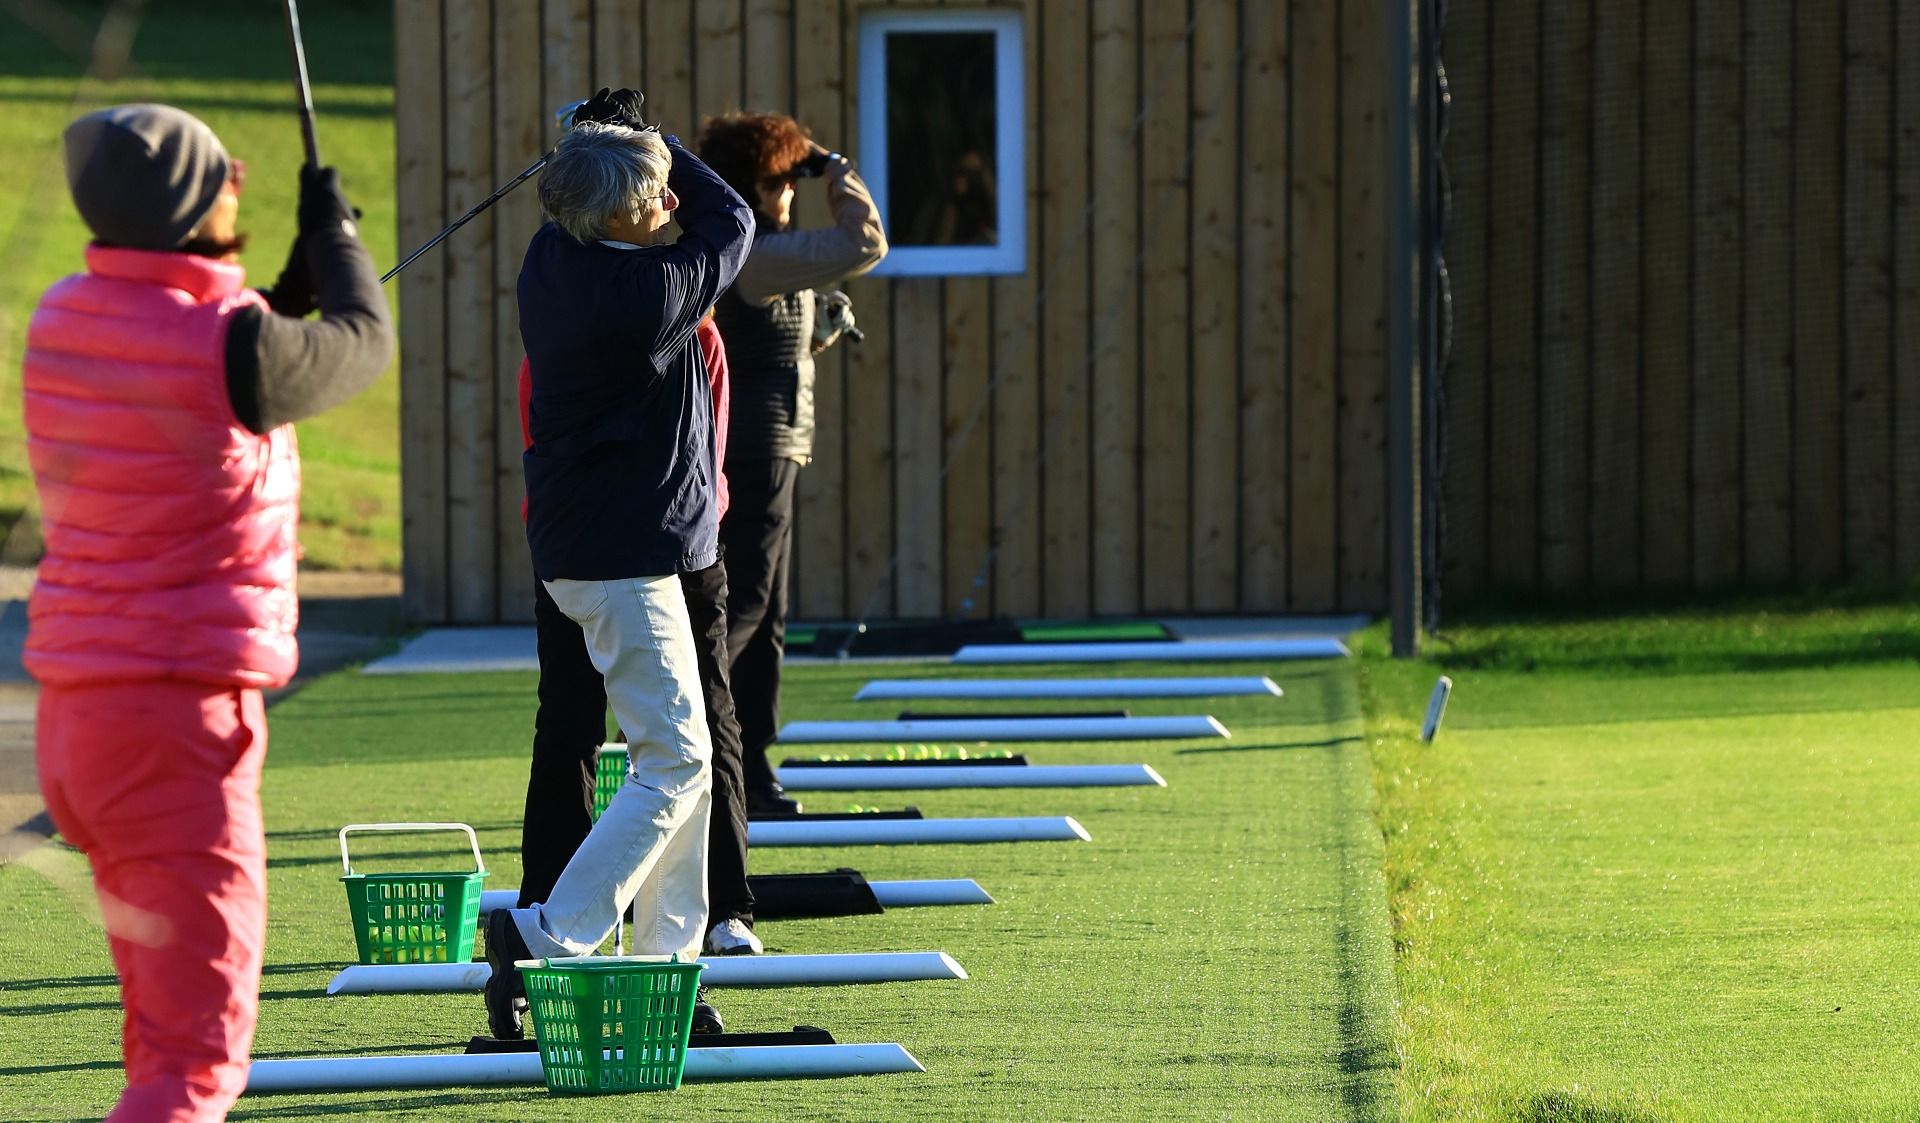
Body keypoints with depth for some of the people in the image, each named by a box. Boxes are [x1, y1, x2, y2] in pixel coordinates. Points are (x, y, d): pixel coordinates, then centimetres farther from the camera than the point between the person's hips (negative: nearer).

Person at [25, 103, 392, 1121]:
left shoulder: (64, 320, 5)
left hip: (73, 715, 8)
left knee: (163, 1019, 25)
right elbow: (364, 343, 5)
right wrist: (333, 229, 23)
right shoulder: (230, 346, -16)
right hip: (180, 716, -8)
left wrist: (300, 274, 28)